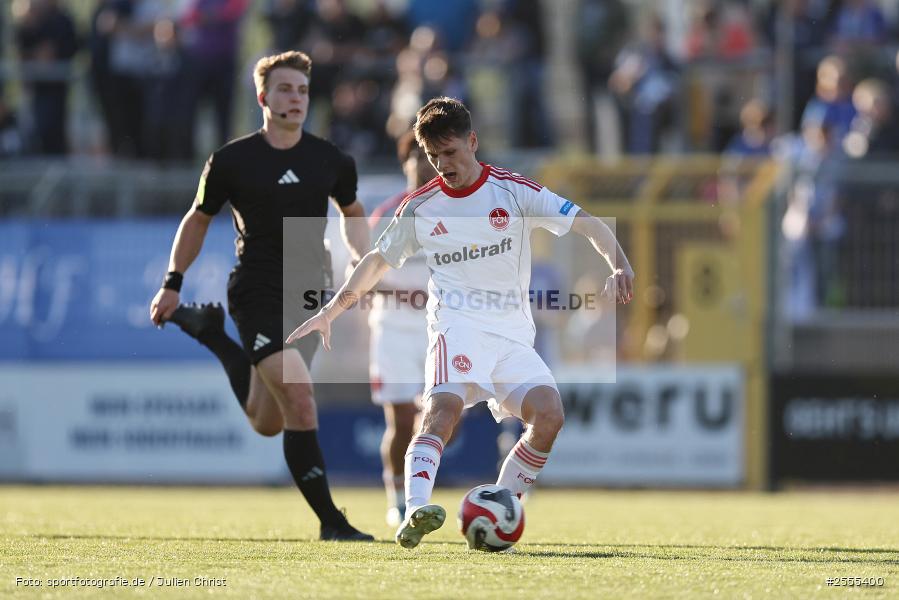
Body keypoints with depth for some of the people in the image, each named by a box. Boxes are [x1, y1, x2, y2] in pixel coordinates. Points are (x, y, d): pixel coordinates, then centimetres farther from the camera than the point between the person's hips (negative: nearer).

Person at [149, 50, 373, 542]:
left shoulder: (330, 160, 3)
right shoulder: (231, 161, -4)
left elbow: (351, 213, 22)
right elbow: (198, 219, 10)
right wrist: (173, 284, 9)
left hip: (308, 297, 5)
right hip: (256, 294, -4)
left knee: (267, 423, 13)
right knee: (300, 400, -21)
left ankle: (212, 335, 37)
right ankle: (329, 520, -16)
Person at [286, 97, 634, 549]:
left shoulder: (513, 191, 1)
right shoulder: (420, 207, 6)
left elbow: (585, 223, -3)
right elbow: (379, 260, 21)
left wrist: (619, 266, -20)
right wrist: (329, 312, 18)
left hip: (513, 333, 2)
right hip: (456, 325, -2)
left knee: (549, 415, -19)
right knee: (444, 407, -30)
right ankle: (415, 512, -48)